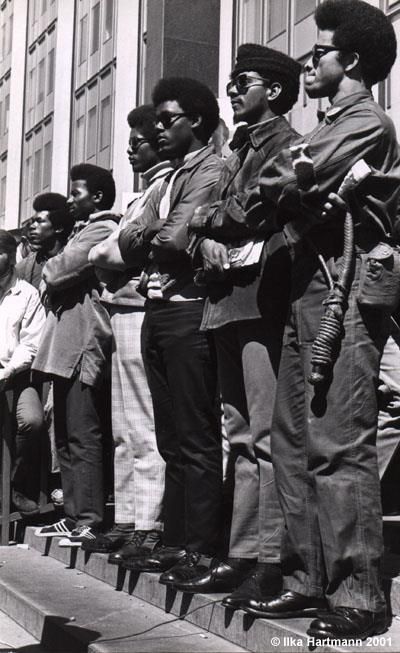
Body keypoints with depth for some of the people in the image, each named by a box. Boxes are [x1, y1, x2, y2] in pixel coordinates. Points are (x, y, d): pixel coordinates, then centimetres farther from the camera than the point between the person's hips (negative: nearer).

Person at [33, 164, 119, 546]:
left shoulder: (101, 230, -8)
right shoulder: (84, 230, 24)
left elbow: (57, 274, -15)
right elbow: (55, 283, 21)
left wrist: (48, 271, 5)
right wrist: (53, 281, 1)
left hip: (82, 344, -10)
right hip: (67, 344, 10)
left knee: (82, 438, -11)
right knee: (67, 438, 12)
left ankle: (88, 521, -10)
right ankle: (74, 516, 17)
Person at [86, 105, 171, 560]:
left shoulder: (167, 184, -8)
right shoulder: (151, 189, 21)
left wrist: (95, 253, -2)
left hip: (141, 312, -10)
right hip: (124, 312, 10)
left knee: (145, 430, -8)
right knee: (124, 430, 12)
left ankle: (149, 527, -5)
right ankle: (127, 520, 19)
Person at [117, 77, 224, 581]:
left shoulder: (209, 170, -6)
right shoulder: (170, 177, 22)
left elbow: (177, 239, -18)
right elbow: (128, 244, 16)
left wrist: (147, 236, 1)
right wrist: (146, 236, -4)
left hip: (188, 311, -9)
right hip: (157, 311, 9)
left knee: (196, 440, -6)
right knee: (171, 440, 11)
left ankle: (201, 549, -2)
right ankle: (174, 540, 17)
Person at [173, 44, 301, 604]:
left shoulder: (285, 143, -1)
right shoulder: (240, 152, 25)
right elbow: (208, 223, 20)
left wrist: (206, 218, -4)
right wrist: (208, 241, -1)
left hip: (261, 299, -9)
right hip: (228, 302, 9)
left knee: (266, 436, -10)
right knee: (242, 437, 9)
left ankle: (272, 563, -9)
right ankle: (243, 556, 13)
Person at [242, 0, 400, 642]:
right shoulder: (333, 125, 24)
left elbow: (293, 184, -16)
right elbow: (291, 200, 17)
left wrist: (273, 181, 3)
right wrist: (286, 194, -2)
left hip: (344, 290, -10)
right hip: (309, 286, 10)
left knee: (338, 446, -12)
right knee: (293, 441, 9)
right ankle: (307, 581, 15)